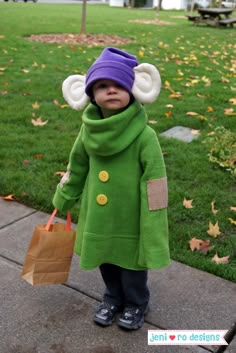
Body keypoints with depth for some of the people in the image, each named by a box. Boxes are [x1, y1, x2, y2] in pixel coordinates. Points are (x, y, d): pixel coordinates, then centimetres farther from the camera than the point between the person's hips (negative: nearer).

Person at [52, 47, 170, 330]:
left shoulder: (144, 135, -22)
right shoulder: (89, 130, -6)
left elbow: (154, 182, -20)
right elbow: (76, 167, 9)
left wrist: (152, 229, -18)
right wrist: (62, 200, 19)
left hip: (130, 219, -4)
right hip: (98, 217, 5)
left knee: (132, 264, 17)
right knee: (106, 261, 23)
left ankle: (136, 304, 45)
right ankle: (113, 298, 50)